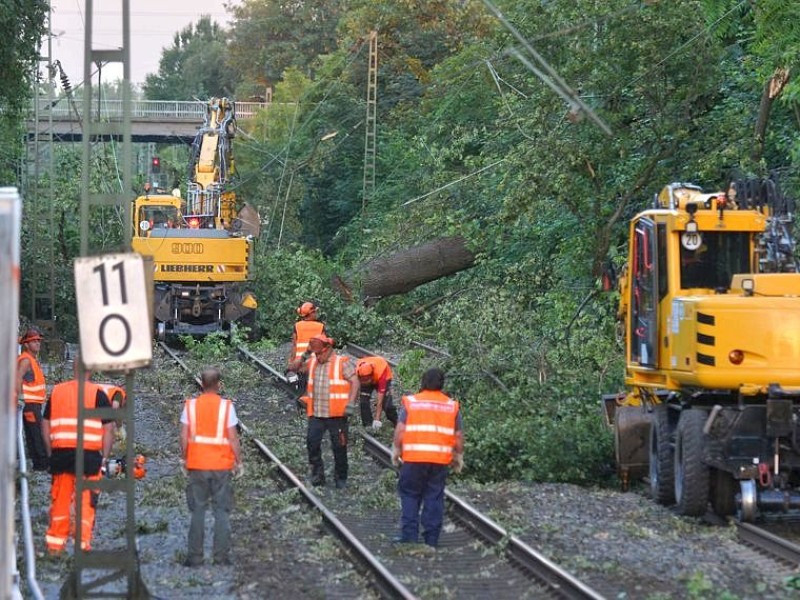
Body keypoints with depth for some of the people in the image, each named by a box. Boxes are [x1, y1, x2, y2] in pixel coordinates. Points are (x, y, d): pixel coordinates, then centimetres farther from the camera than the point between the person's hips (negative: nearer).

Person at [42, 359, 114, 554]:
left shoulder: (56, 391, 10)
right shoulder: (97, 393, -2)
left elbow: (45, 425, 13)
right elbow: (109, 429, -4)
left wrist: (51, 453, 18)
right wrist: (104, 456, 3)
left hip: (60, 454, 3)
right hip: (89, 455, -3)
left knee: (60, 500, 11)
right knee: (86, 501, 2)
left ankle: (55, 545, 17)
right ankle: (82, 545, -1)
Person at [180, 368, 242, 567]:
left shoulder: (190, 405, -2)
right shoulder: (226, 406, -7)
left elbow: (184, 437, -2)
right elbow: (233, 438, -6)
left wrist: (185, 460, 11)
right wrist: (238, 461, 5)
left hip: (197, 465, 1)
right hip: (221, 465, -1)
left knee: (197, 511, 8)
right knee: (222, 511, 6)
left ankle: (195, 556, 8)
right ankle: (221, 556, 6)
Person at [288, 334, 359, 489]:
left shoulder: (342, 363, -5)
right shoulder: (312, 363, 10)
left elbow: (355, 382, -10)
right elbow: (293, 367, 15)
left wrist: (350, 404, -19)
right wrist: (305, 356, -1)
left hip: (336, 414, -4)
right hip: (316, 414, 4)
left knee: (339, 447, 4)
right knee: (312, 442, -7)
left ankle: (341, 478, 17)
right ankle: (317, 474, 5)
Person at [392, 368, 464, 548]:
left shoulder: (410, 402, 1)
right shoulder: (452, 405, 7)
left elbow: (400, 430, -4)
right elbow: (458, 435, 8)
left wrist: (396, 450, 6)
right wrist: (458, 456, 18)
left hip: (413, 458, -2)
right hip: (440, 459, 2)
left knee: (410, 495, 8)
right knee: (434, 498, 7)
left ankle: (409, 535, 3)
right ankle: (431, 538, 8)